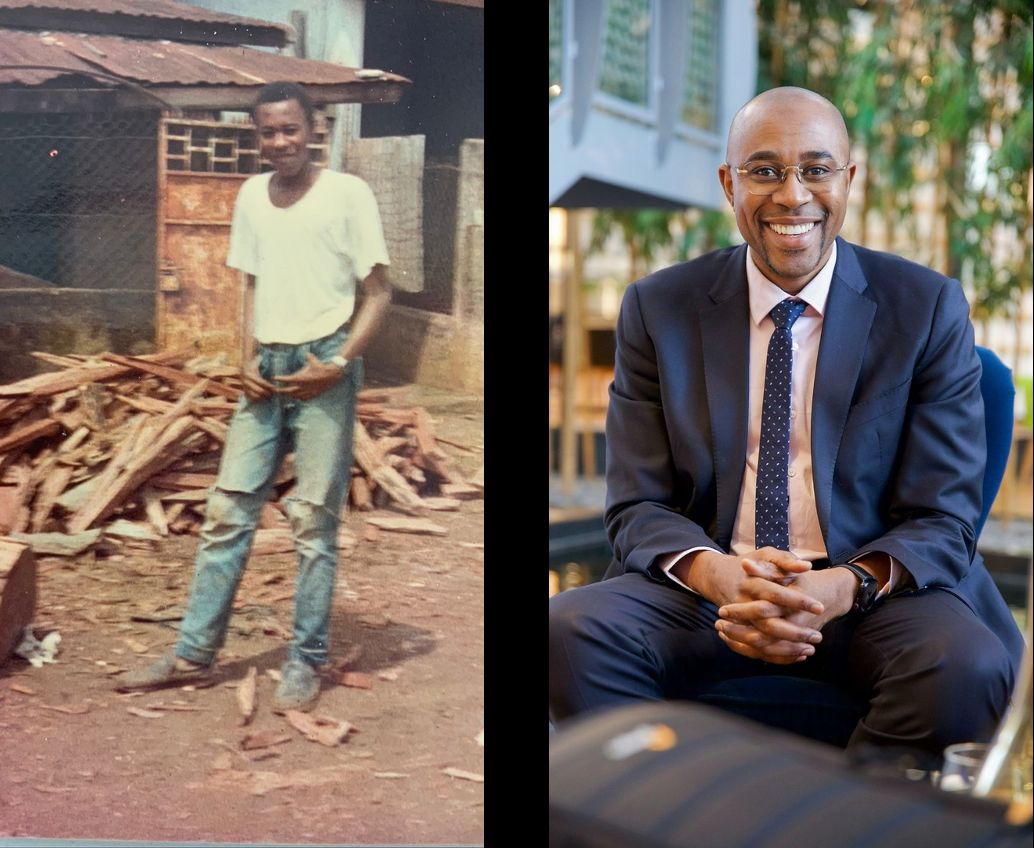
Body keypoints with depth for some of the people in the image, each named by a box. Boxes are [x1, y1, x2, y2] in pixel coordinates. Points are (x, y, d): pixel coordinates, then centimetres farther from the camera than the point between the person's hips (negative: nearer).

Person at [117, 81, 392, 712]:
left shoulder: (347, 193, -6)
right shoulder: (252, 195, 11)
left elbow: (379, 292, -4)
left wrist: (337, 365, -14)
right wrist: (250, 358, 5)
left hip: (323, 367, -5)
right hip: (268, 369, 5)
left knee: (315, 521, -2)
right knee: (228, 511, 6)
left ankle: (308, 662, 9)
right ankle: (195, 652, 14)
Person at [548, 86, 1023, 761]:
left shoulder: (929, 309, 1)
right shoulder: (657, 309, 5)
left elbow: (943, 520, -1)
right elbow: (638, 507, 2)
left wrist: (842, 587, -23)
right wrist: (717, 575, -22)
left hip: (871, 593, 0)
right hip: (708, 585, 1)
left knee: (972, 668, -32)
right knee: (568, 631, -28)